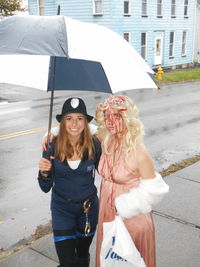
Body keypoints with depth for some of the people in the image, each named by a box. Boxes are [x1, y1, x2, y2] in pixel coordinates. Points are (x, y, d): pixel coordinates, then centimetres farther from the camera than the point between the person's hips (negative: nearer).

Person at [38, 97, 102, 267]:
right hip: (62, 208, -1)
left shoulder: (94, 144, -16)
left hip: (89, 206, 1)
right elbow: (46, 188, -11)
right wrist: (44, 172, -30)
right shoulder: (53, 146, -17)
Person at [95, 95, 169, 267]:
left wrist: (123, 206, -18)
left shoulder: (139, 154, -24)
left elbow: (152, 190, -17)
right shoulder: (105, 141, -8)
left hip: (131, 218, -5)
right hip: (107, 213, 5)